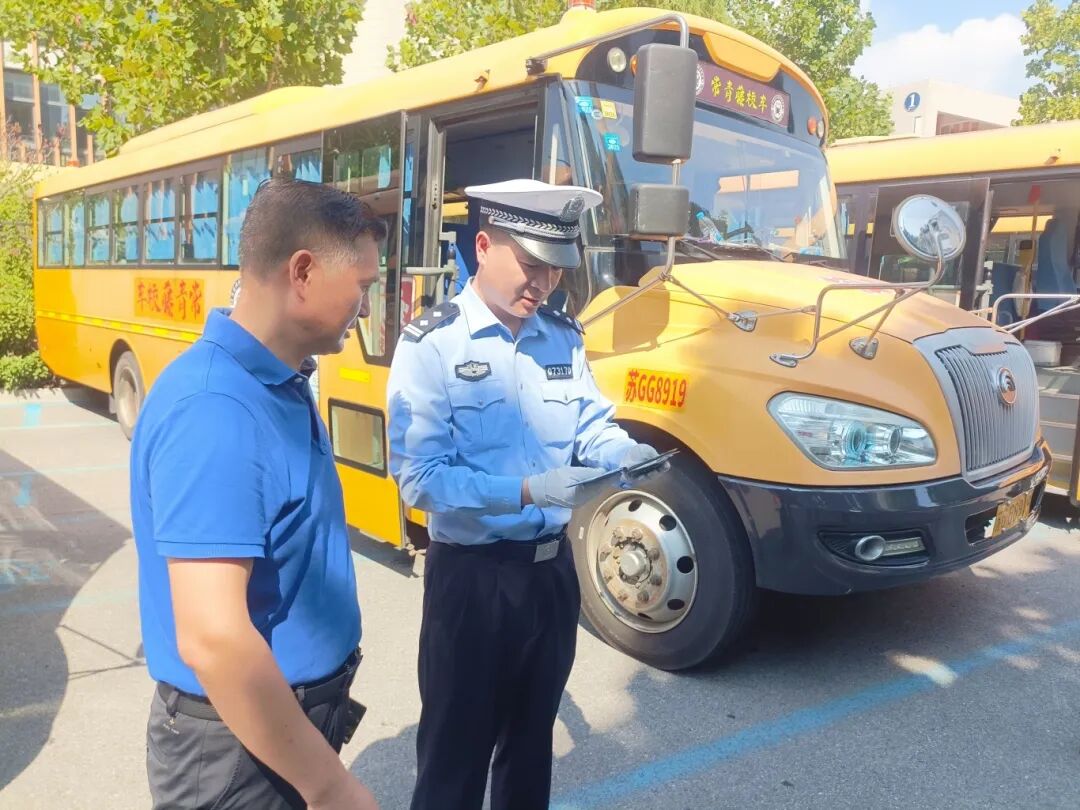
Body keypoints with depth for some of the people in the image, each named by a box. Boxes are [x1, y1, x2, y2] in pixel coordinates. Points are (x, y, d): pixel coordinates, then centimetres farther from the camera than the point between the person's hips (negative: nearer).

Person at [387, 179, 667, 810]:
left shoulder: (565, 337, 3)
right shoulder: (431, 344, -15)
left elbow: (591, 426, 10)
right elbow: (419, 477, -20)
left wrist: (623, 452, -13)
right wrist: (526, 491, -29)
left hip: (553, 567, 6)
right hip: (471, 574, -5)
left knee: (533, 732, 24)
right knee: (456, 746, 10)